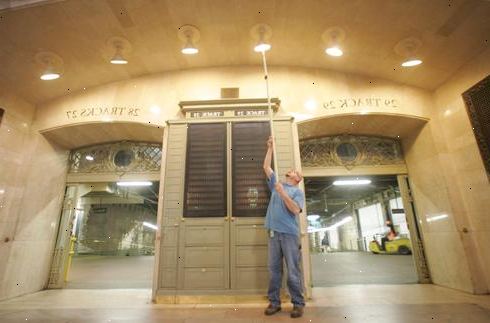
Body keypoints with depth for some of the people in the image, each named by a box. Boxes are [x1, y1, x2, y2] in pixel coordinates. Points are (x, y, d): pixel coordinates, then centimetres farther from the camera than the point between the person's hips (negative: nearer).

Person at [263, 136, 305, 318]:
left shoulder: (297, 191, 6)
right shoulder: (276, 184, 17)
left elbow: (296, 210, -10)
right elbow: (266, 167, 15)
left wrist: (283, 193, -16)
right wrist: (270, 148, 14)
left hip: (289, 233, -4)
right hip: (274, 232, 4)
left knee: (293, 270, 1)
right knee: (274, 269, 8)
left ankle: (298, 303, 13)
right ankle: (274, 302, 18)